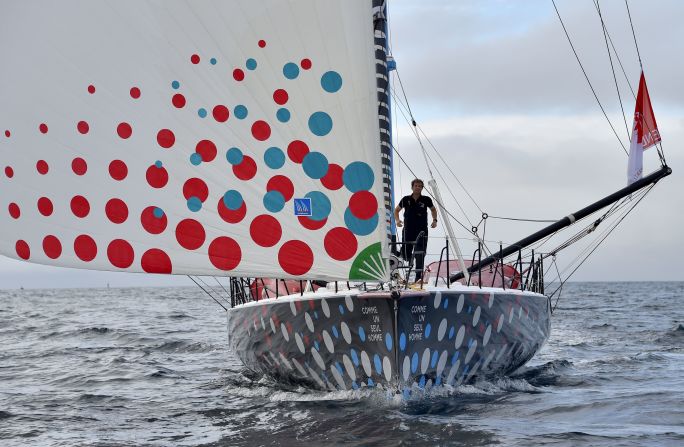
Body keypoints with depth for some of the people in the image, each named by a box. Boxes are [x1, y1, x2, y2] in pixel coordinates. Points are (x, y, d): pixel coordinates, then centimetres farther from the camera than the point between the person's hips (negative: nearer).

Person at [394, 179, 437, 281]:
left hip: (422, 231, 0)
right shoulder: (406, 199, 2)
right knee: (406, 256, 1)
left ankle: (419, 277, -2)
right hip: (408, 231, 1)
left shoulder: (426, 200, 2)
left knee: (420, 255, -6)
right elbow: (396, 210, 14)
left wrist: (434, 220, 5)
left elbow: (433, 210, 20)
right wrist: (397, 220, -3)